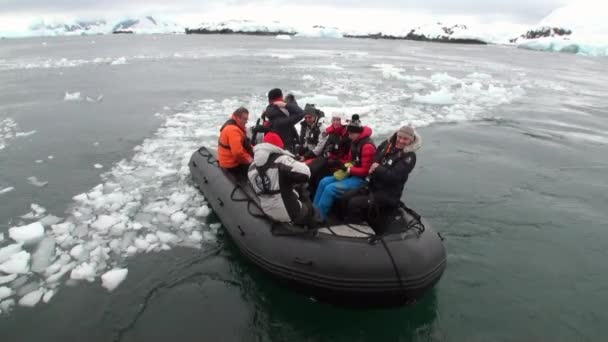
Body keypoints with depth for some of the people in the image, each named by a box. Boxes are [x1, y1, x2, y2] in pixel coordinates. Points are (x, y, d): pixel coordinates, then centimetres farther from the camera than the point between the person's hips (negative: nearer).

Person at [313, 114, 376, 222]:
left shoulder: (368, 146, -21)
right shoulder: (355, 142, 7)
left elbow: (365, 170, -21)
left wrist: (348, 169, -23)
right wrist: (343, 166, -3)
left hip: (361, 179, -9)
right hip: (351, 174, 10)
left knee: (330, 189, -22)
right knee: (324, 182, -2)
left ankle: (319, 217, -12)